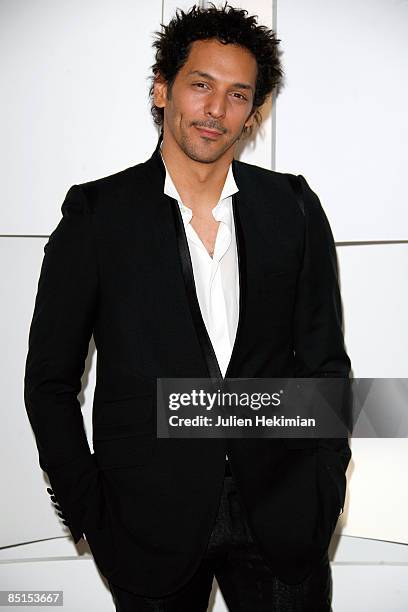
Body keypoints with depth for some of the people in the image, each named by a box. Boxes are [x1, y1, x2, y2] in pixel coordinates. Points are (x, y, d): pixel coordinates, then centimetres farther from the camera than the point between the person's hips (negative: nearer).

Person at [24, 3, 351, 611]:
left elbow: (324, 361, 7)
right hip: (150, 525, -1)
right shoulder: (97, 213, -4)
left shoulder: (293, 208, 3)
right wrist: (89, 513, -4)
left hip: (281, 523, 2)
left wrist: (322, 489, 1)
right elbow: (49, 380, 0)